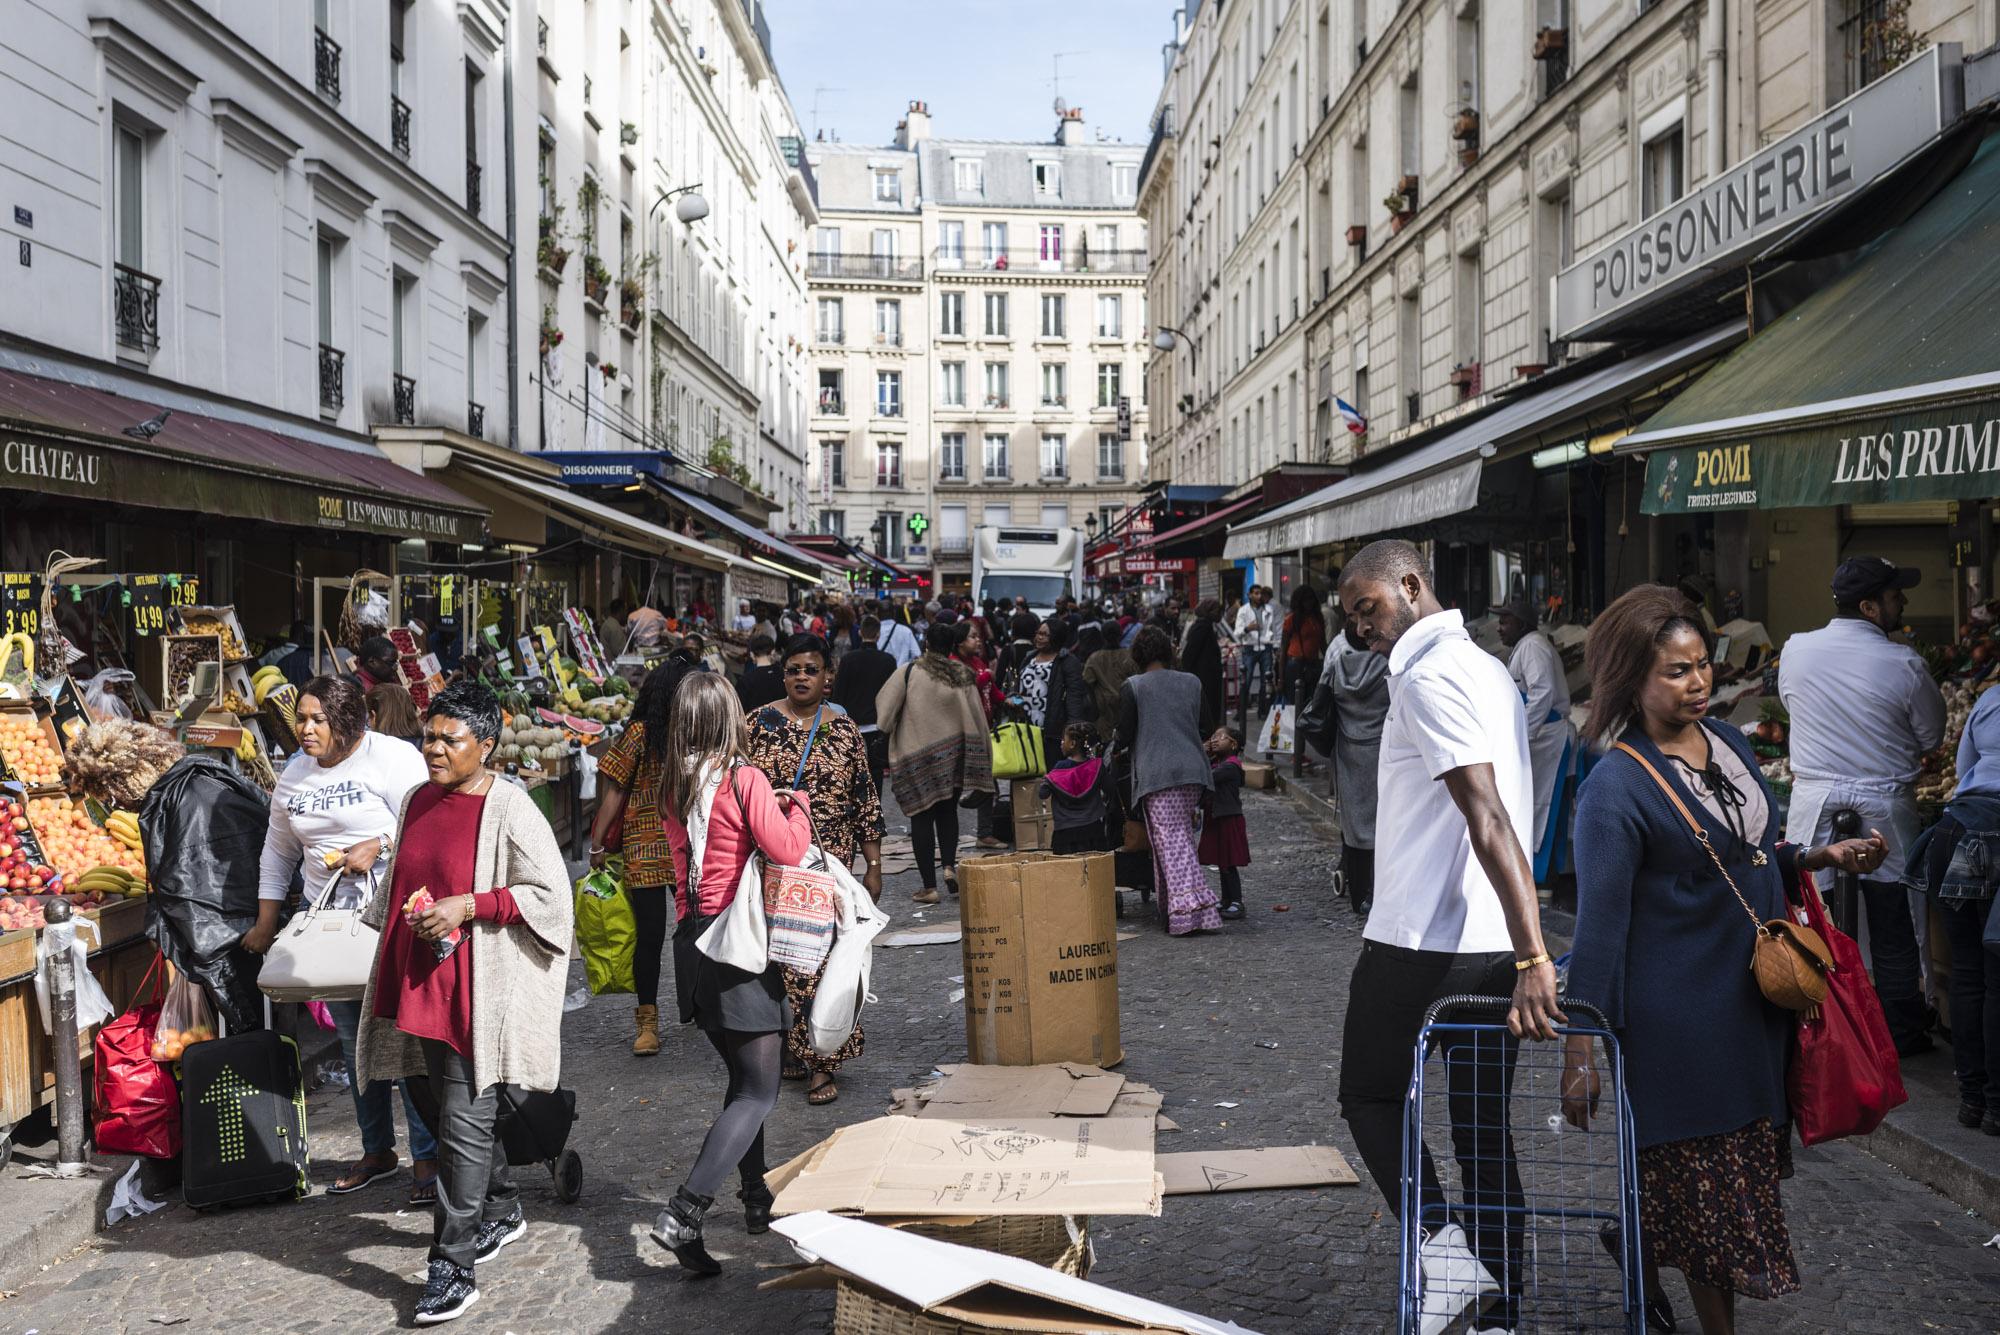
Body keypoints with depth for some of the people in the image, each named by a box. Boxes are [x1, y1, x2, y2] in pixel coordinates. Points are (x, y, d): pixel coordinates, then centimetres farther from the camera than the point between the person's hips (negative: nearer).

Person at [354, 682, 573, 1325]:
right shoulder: (418, 801, 10)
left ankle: (452, 1268, 0)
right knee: (456, 1105, 18)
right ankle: (503, 1208, 38)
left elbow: (549, 893, -15)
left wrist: (468, 906, -20)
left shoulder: (509, 809, -12)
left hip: (478, 989, -7)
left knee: (464, 1121, -6)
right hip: (421, 983, 8)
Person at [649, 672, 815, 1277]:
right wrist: (797, 804, -1)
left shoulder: (675, 789, 6)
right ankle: (683, 1215, -15)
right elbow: (787, 850, -18)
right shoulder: (744, 779, -14)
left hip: (693, 941, 8)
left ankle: (756, 1198, 30)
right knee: (759, 1090, -3)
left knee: (744, 1075, 22)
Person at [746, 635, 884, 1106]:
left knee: (821, 956, -6)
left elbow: (866, 802, 6)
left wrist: (873, 866, 4)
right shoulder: (759, 723, 2)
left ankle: (822, 1064, -1)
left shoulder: (844, 730, 3)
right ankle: (793, 1049, 21)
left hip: (828, 864, -1)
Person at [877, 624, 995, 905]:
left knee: (922, 817, 3)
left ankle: (929, 886, 2)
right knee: (948, 812, 20)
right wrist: (983, 755, 13)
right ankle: (949, 865, 1)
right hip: (954, 755, 3)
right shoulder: (964, 676, -1)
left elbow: (884, 712, -7)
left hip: (915, 755, -3)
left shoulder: (908, 672, -9)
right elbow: (978, 718, 3)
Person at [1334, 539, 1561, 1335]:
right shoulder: (1488, 669, 15)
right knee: (1483, 1128, 13)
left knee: (1371, 1098, 12)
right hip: (1494, 943, 8)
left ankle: (1442, 1242, -2)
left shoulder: (1428, 676, -15)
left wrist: (1535, 957, -30)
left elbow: (1489, 817, -25)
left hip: (1417, 940, -8)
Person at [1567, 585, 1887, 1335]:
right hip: (1680, 1014, -7)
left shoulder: (1728, 743, 4)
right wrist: (1581, 1052, -18)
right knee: (1707, 1188, 5)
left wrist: (1823, 857, 1)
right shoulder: (1617, 786, -18)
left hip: (1752, 1001, 7)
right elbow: (1600, 926, -18)